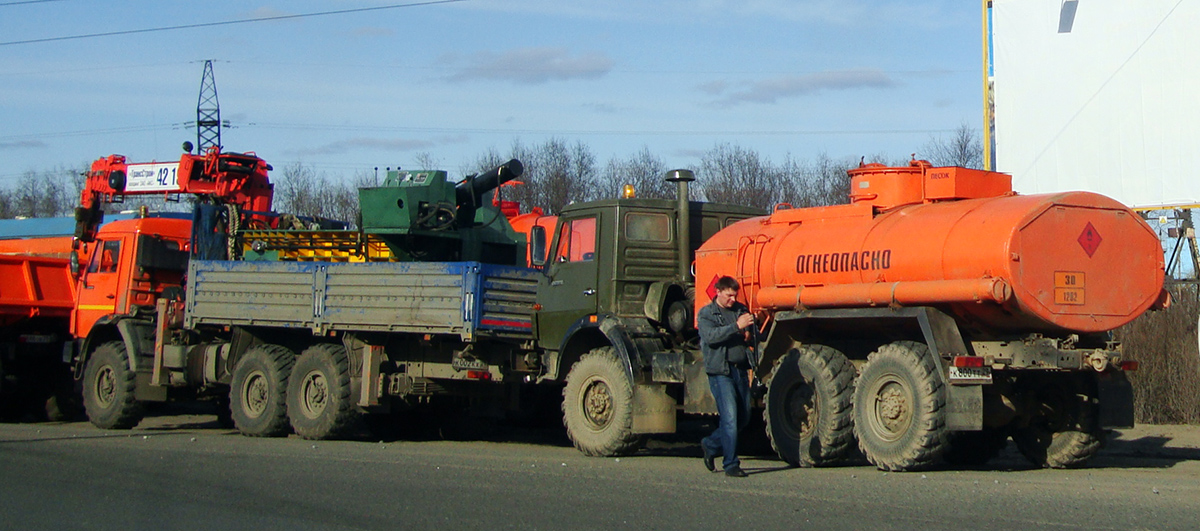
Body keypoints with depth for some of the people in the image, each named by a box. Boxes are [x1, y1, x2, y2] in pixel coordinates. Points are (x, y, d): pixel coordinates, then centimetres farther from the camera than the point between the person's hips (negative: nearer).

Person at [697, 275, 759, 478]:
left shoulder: (741, 310, 16)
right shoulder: (706, 314, 1)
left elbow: (756, 336, 21)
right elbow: (710, 336, -17)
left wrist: (750, 335, -3)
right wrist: (736, 327, -26)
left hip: (741, 370, 6)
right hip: (721, 371, -6)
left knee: (744, 417, 10)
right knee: (730, 418, -10)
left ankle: (711, 445, 29)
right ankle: (731, 464, -4)